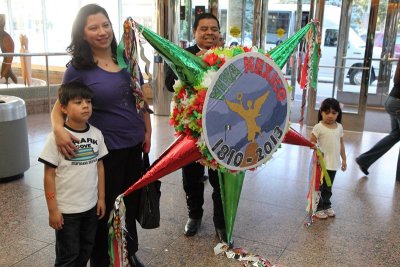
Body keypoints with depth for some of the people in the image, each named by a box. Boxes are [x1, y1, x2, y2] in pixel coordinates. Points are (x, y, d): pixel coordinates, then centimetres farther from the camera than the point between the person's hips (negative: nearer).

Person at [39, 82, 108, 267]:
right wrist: (53, 209, -11)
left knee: (86, 250, 20)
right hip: (66, 209, -4)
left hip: (91, 206, 5)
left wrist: (101, 198, 6)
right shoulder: (56, 137, -15)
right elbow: (49, 175, -12)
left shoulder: (96, 134, -1)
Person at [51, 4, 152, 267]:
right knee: (105, 206, 10)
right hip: (104, 148, -4)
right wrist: (58, 129, -26)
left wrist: (147, 130, 8)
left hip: (133, 143, 5)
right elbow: (60, 105, -5)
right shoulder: (78, 68, -10)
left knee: (131, 203, 18)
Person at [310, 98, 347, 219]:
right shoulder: (318, 127, -12)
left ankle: (326, 205, 34)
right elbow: (312, 143, -11)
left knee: (328, 187, 19)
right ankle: (318, 208, 19)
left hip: (334, 163, 5)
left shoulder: (339, 127, 5)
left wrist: (344, 159, 13)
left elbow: (341, 143, 12)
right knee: (319, 187, 6)